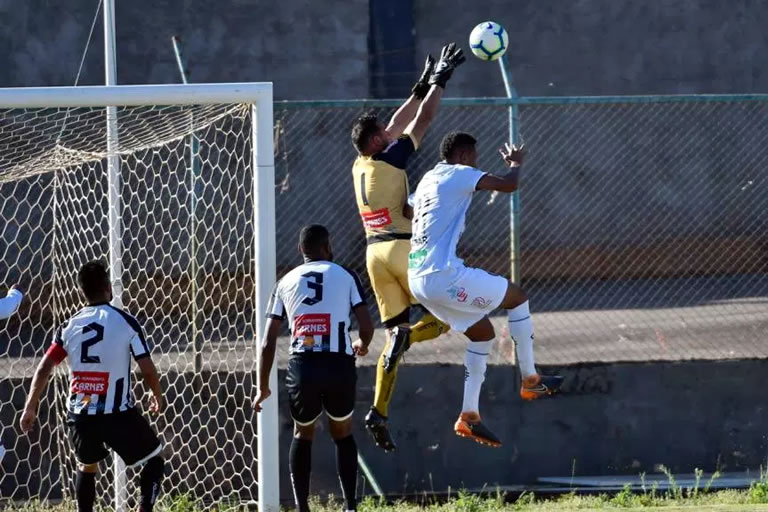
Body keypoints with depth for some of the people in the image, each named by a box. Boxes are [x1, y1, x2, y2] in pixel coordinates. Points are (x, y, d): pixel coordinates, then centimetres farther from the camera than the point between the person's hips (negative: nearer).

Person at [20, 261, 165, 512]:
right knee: (154, 459, 13)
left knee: (87, 466, 27)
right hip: (118, 413, -4)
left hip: (80, 413, 4)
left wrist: (30, 408, 11)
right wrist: (158, 397, 14)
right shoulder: (126, 322, -7)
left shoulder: (70, 326, 4)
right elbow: (147, 369, -6)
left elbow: (44, 369, 2)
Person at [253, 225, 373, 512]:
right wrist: (362, 346, 27)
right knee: (342, 434, 20)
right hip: (339, 366, -1)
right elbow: (366, 327, 3)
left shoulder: (286, 283, 16)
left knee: (302, 435, 22)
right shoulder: (346, 277, 9)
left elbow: (268, 343, 12)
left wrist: (263, 387, 19)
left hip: (302, 367, 1)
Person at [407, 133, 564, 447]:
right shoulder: (460, 174, -4)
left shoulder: (428, 180, 22)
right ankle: (530, 380, 11)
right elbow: (508, 185, -9)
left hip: (417, 279, 9)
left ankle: (469, 416, 12)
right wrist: (515, 163, 13)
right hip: (443, 275, -9)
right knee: (516, 296, 7)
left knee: (483, 333, 20)